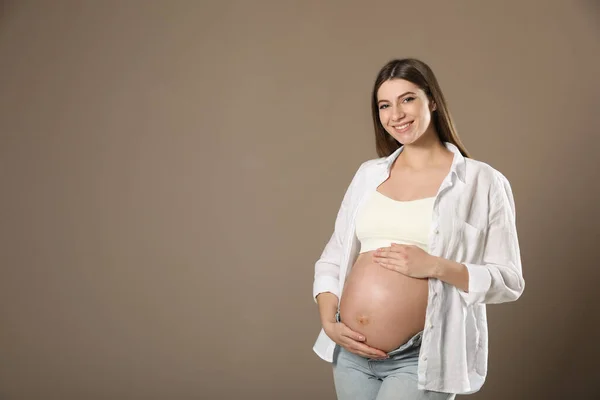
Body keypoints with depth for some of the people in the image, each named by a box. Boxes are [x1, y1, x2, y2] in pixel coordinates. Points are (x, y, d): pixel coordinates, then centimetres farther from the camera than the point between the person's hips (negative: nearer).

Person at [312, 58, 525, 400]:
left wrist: (435, 267, -18)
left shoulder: (483, 182, -5)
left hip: (422, 358, -4)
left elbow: (509, 281, -6)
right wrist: (328, 321, -3)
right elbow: (332, 259, 11)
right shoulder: (368, 174, 7)